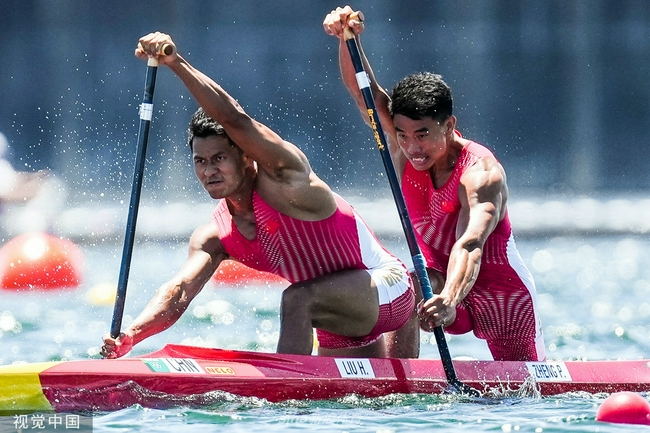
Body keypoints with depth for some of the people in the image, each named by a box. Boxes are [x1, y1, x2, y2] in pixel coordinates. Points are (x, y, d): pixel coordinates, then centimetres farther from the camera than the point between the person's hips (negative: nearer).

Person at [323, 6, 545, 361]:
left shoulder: (480, 172, -29)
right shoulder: (405, 151, -11)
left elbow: (470, 244, -46)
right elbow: (365, 93, -22)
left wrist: (449, 300, -63)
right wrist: (348, 39, -41)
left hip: (503, 295, -5)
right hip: (441, 283, 5)